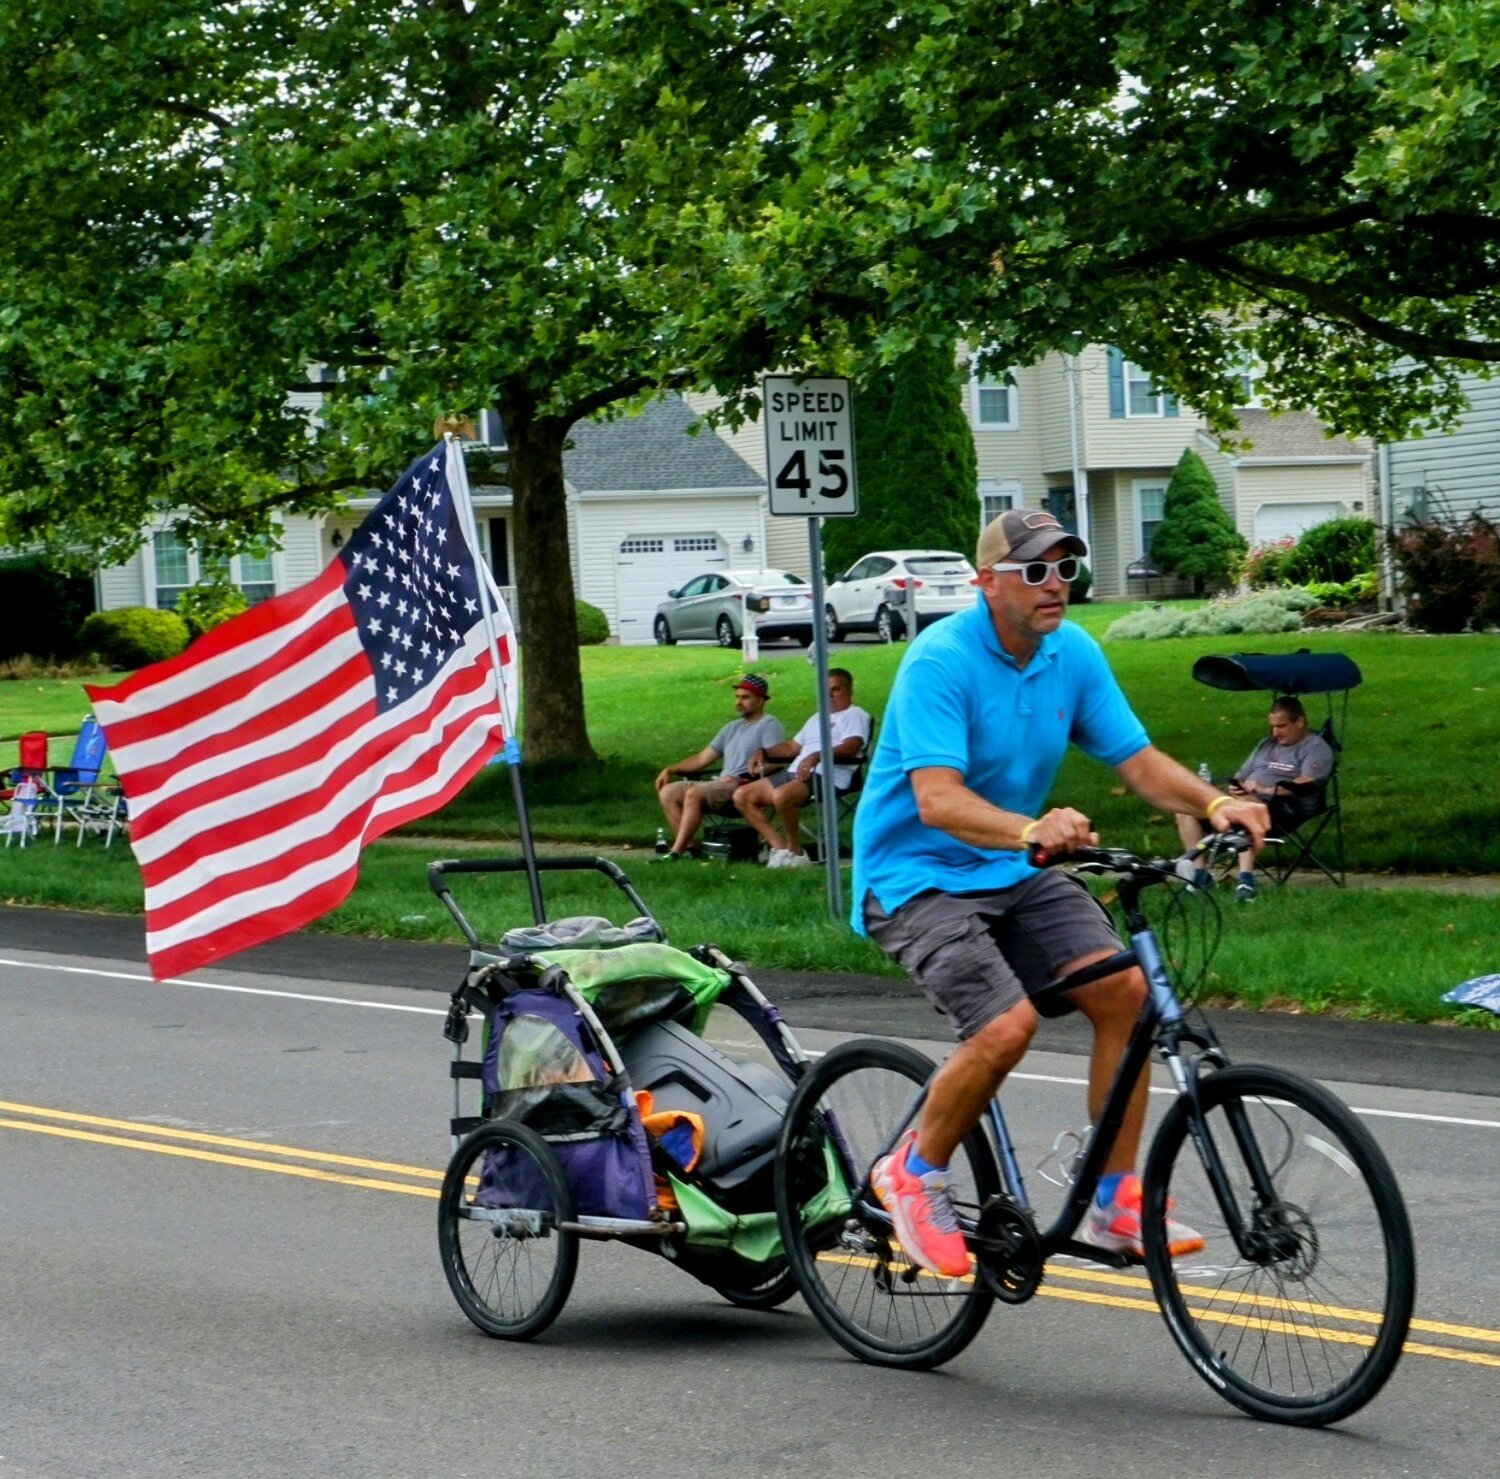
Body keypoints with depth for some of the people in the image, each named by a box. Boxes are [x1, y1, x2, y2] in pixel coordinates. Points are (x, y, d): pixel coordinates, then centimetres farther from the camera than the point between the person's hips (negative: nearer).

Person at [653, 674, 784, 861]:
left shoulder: (769, 725, 0)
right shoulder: (732, 728, 27)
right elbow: (702, 759, 27)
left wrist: (745, 779, -25)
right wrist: (670, 769, 15)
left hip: (745, 788, -9)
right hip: (720, 785, 9)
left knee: (694, 793, -31)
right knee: (667, 792, -3)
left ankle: (676, 852, -32)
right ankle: (689, 846, -15)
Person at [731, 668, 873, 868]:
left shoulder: (855, 716, 3)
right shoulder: (817, 718, 32)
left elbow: (850, 748, -15)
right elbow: (792, 746, 37)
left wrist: (817, 756, -28)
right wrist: (764, 753, 19)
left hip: (826, 776, -10)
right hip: (794, 773, 10)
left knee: (781, 796, -38)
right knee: (742, 796, -1)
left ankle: (796, 851, -18)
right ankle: (779, 847, -11)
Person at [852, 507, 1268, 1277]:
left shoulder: (1074, 653, 1)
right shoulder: (940, 660, -20)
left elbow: (1137, 759, 0)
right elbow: (936, 800, -31)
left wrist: (1215, 804, -19)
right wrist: (1031, 829, -49)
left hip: (1014, 873, 7)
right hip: (917, 876, -7)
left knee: (1123, 988, -14)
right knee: (1007, 1024, -26)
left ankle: (1116, 1201, -3)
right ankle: (913, 1171, 0)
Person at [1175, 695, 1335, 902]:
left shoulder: (1316, 747, 3)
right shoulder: (1267, 745, 28)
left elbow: (1307, 784, -14)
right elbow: (1241, 776, 29)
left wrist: (1267, 790, -22)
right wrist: (1234, 787, 3)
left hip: (1286, 809, -8)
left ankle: (1245, 878, -51)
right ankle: (1199, 873, -15)